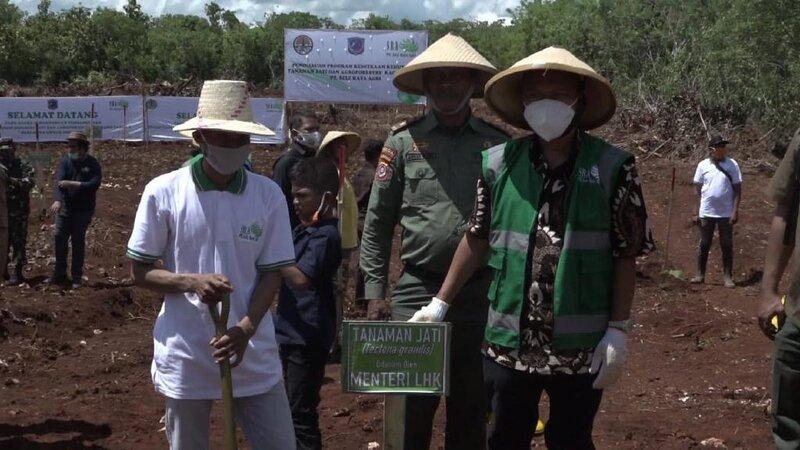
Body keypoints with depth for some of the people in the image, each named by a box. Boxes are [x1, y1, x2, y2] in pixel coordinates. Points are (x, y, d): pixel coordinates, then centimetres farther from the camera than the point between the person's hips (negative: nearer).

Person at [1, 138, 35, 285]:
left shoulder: (24, 166, -1)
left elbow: (29, 183, -18)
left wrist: (13, 181, -32)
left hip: (18, 212, -4)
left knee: (18, 243, -4)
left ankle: (16, 273, -1)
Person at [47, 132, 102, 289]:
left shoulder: (92, 164, -5)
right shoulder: (65, 161, 0)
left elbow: (94, 184, -18)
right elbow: (58, 181, -12)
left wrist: (73, 184, -24)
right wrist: (57, 200, -29)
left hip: (83, 211, -2)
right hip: (65, 208, 2)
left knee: (78, 242, 3)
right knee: (60, 240, 0)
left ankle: (77, 277, 12)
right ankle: (59, 275, 12)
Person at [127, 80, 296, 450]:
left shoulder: (268, 195, -1)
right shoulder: (163, 192, -6)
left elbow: (272, 273, 1)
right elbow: (140, 272, -1)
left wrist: (246, 328, -15)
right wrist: (192, 282, -19)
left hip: (253, 352, 2)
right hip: (185, 354, -1)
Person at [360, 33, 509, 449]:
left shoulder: (498, 145, 6)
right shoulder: (403, 142, 3)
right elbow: (376, 224, 5)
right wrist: (375, 293, 0)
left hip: (482, 292, 2)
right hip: (417, 290, -1)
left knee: (472, 415, 12)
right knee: (410, 416, -1)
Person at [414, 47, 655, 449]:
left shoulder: (612, 167, -5)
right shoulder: (499, 163, 2)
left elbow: (625, 257, -3)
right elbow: (477, 239, 10)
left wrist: (618, 330, -8)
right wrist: (441, 304, 9)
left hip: (581, 347, -2)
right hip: (508, 343, 2)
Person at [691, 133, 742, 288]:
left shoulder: (732, 164, -3)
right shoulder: (703, 165, -1)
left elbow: (737, 188, -1)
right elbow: (698, 188, 5)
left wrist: (735, 210, -8)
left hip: (726, 213, -1)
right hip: (706, 212, 1)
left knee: (727, 246, 6)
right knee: (704, 244, 9)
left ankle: (728, 277, 13)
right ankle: (700, 275, 17)